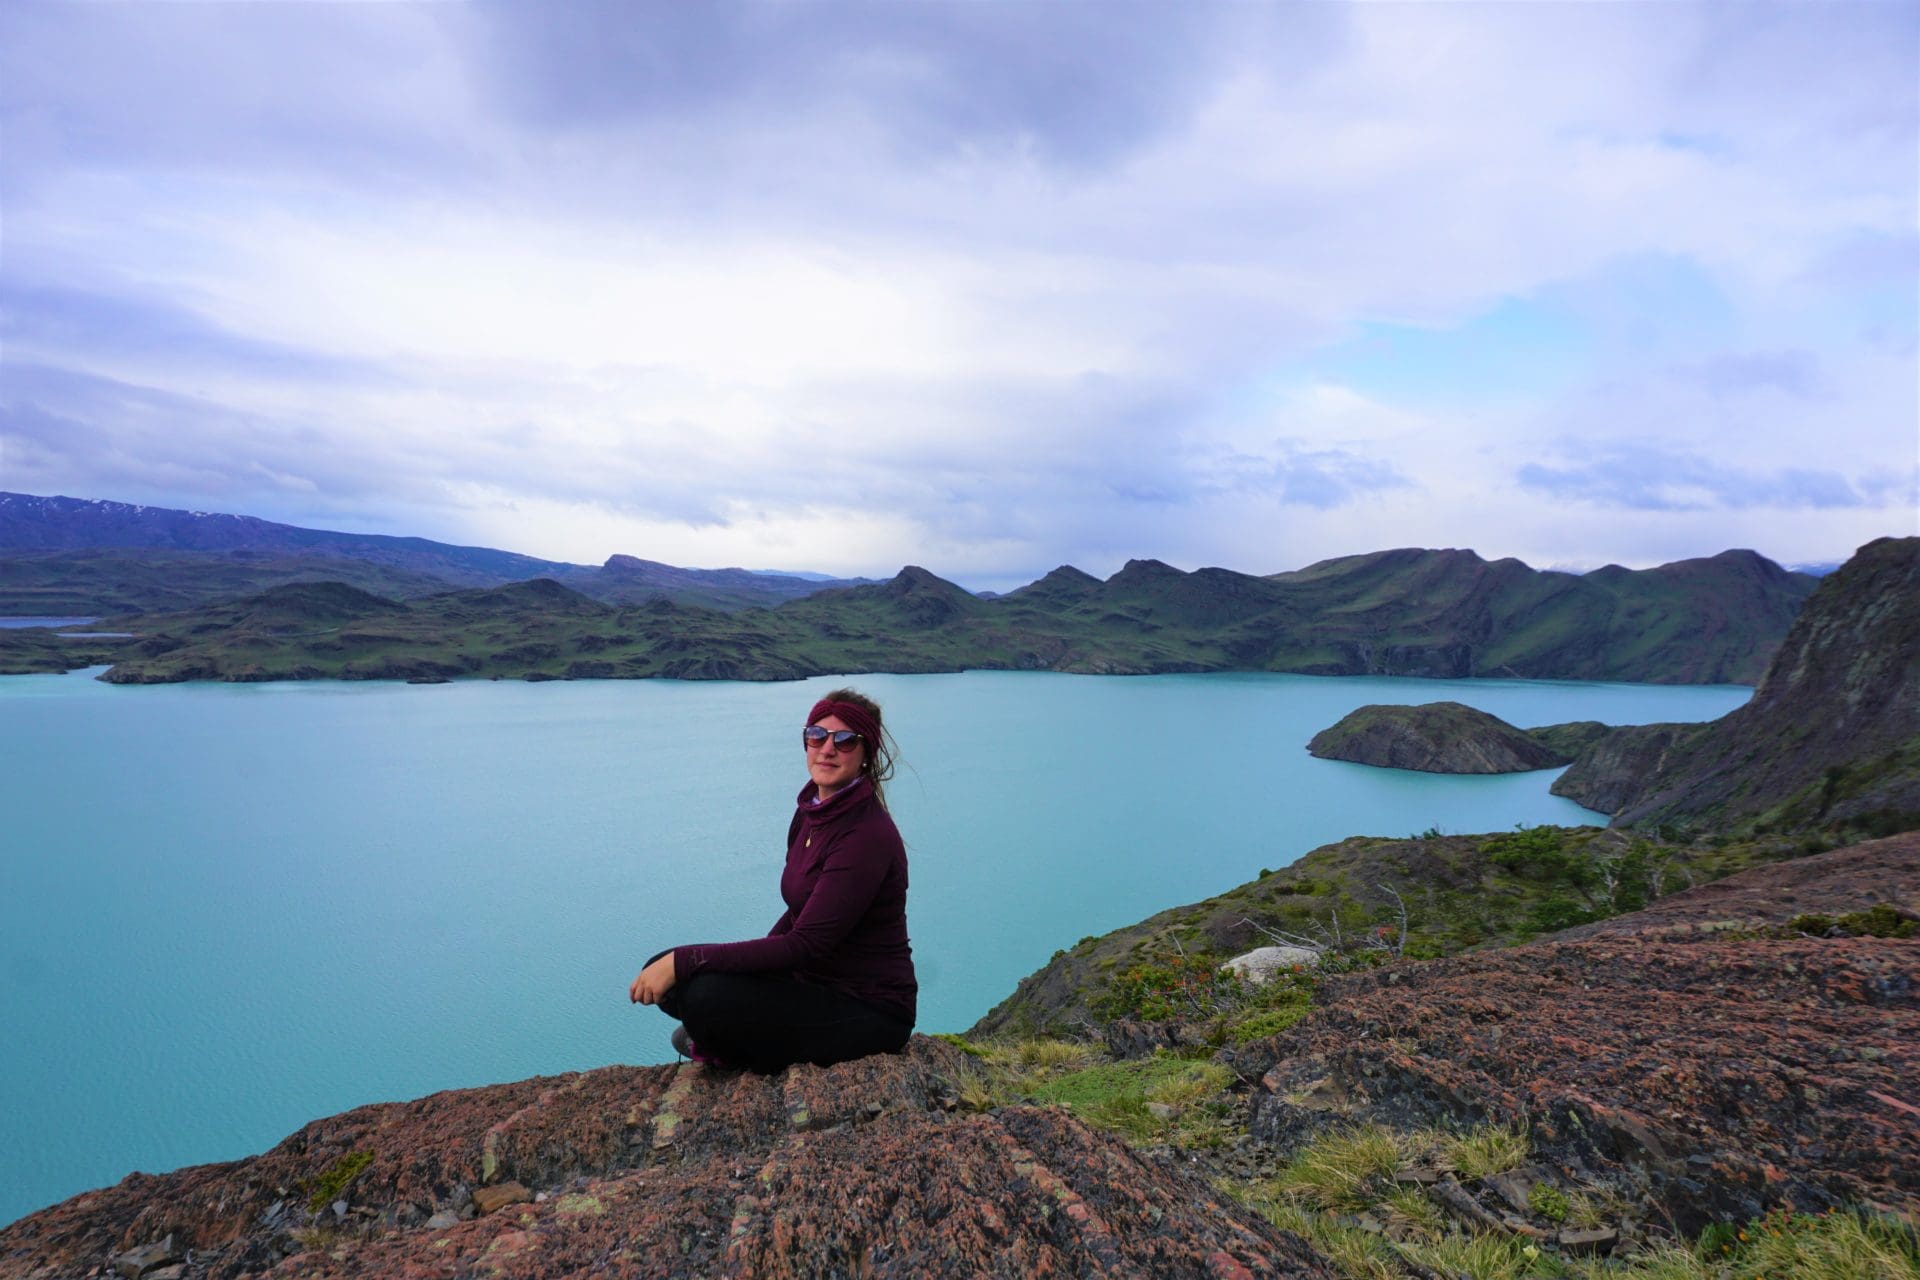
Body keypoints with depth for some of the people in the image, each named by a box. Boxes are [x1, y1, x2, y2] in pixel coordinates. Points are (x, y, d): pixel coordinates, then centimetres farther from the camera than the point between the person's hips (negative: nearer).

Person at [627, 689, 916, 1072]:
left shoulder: (867, 835, -24)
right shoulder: (813, 810, 3)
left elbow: (805, 944, -27)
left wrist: (685, 960, -26)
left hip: (870, 1011, -8)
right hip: (812, 979, 8)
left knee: (706, 996, -27)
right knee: (665, 972, -4)